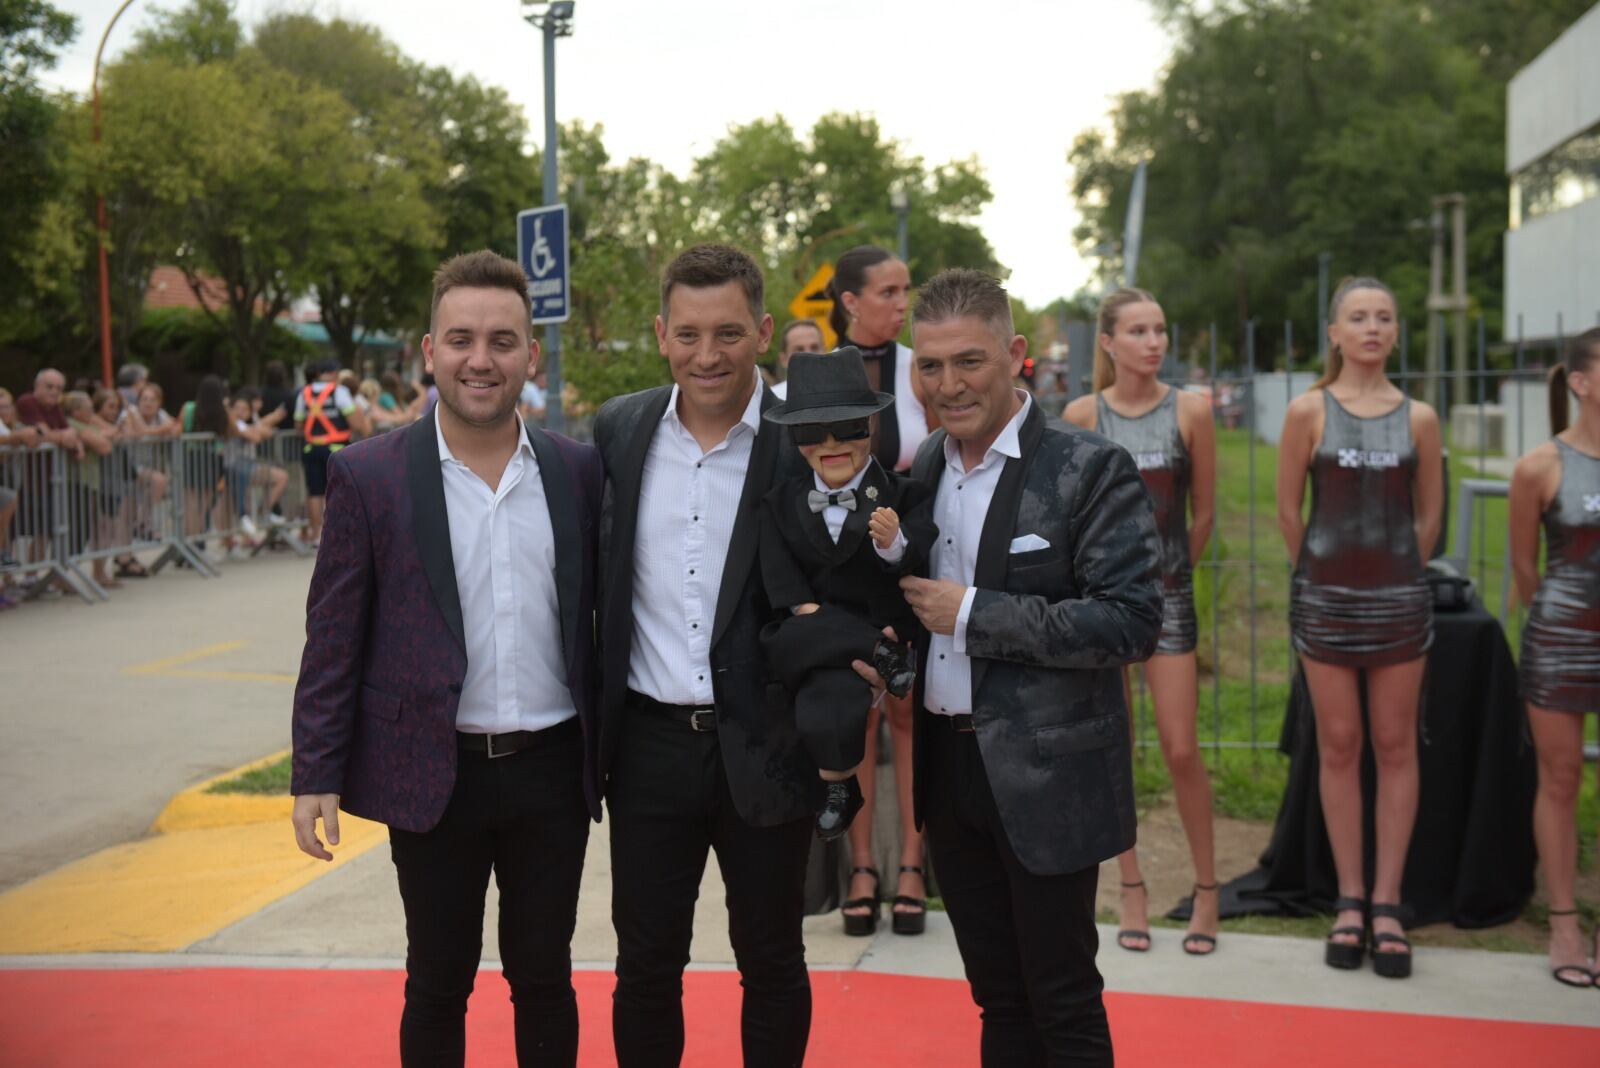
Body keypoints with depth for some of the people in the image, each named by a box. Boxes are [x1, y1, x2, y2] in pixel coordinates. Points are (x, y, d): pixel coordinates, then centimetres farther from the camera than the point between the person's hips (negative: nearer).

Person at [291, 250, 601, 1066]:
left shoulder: (579, 471, 2)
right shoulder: (367, 476, -4)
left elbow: (599, 612, 7)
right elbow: (333, 636, -3)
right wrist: (316, 775, -6)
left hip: (551, 771, 2)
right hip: (433, 775, -2)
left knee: (544, 979, 13)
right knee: (438, 985, 11)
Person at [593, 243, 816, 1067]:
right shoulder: (618, 429, 0)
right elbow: (596, 574, 8)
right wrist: (594, 728, 4)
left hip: (765, 747, -2)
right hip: (650, 745, 2)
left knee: (772, 964, 14)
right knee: (645, 965, 13)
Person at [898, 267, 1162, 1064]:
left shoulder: (1090, 470, -13)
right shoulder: (924, 467, 7)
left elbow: (1132, 623, -20)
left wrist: (974, 613, -20)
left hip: (1046, 778, -6)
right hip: (949, 766, 6)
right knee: (998, 998, 17)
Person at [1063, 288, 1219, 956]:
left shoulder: (1190, 410, -2)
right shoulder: (1082, 414, -1)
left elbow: (1203, 510, 6)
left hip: (1166, 595, -1)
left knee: (1181, 750, -2)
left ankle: (1206, 888, 13)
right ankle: (1132, 889, 18)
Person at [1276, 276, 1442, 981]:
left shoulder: (1418, 419, 2)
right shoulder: (1309, 411, -3)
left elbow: (1428, 516, 11)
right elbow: (1288, 509, 3)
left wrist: (1394, 574, 12)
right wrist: (1323, 570, 10)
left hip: (1398, 597, 1)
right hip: (1325, 597, -1)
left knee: (1395, 746, 4)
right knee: (1338, 747, 4)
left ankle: (1386, 903, 12)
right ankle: (1349, 901, 13)